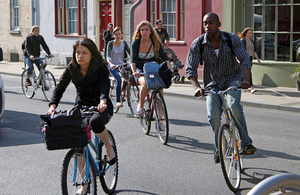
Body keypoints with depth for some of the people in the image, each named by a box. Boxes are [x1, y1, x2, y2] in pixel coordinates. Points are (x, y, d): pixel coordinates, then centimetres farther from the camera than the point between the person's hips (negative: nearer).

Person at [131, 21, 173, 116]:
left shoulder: (156, 43, 1)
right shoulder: (135, 43, -5)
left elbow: (164, 57, -3)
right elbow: (133, 59, -13)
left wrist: (170, 68, -21)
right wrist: (134, 71, -31)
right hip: (140, 71, -2)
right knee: (145, 83, -35)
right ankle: (140, 105, -10)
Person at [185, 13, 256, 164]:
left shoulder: (232, 39, -14)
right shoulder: (197, 44, -13)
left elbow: (245, 59, -21)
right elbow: (190, 68, -17)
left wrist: (246, 79, -39)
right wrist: (197, 87, -35)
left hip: (232, 78, -1)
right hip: (213, 83, 1)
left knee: (233, 105, -30)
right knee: (213, 115, -18)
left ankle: (246, 143, -21)